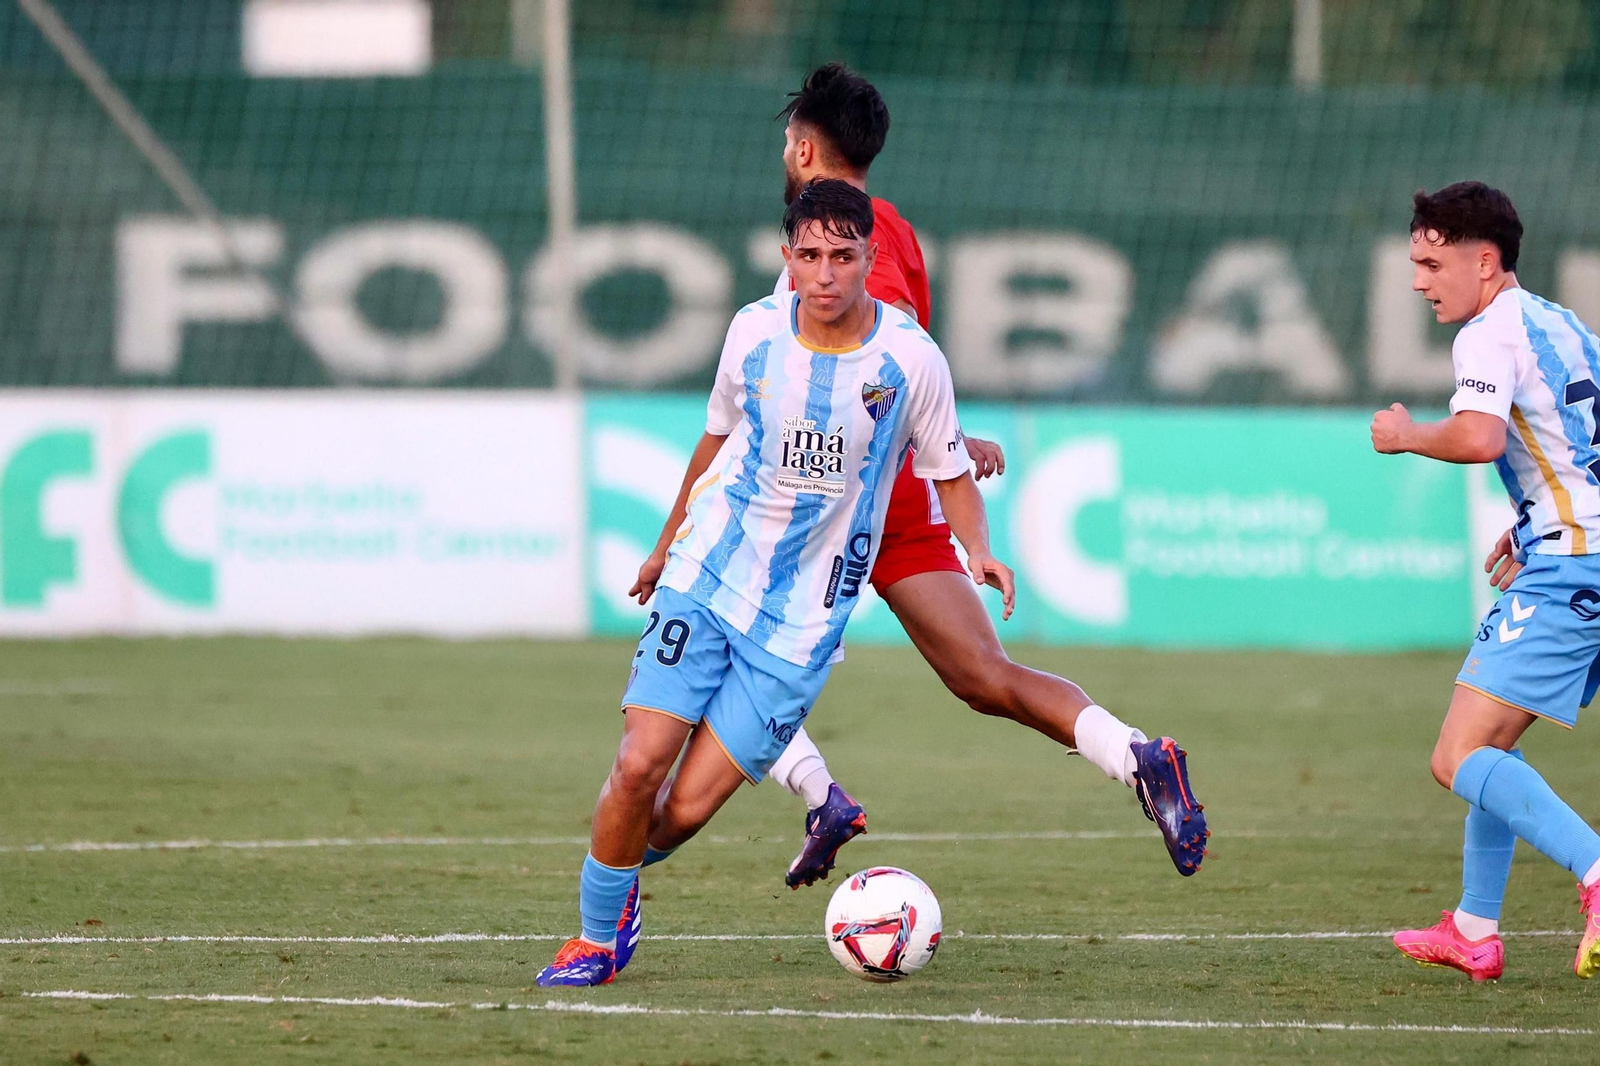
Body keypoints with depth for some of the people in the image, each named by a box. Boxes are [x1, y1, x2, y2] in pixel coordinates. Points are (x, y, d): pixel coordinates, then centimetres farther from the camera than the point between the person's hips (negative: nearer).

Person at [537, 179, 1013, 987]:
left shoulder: (910, 359, -10)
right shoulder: (755, 330, -3)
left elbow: (949, 471, 5)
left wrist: (978, 551, -15)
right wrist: (667, 546, 26)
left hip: (803, 619, -1)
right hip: (707, 578, 1)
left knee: (688, 808, -8)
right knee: (640, 763, -15)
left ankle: (624, 866, 26)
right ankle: (595, 937, 6)